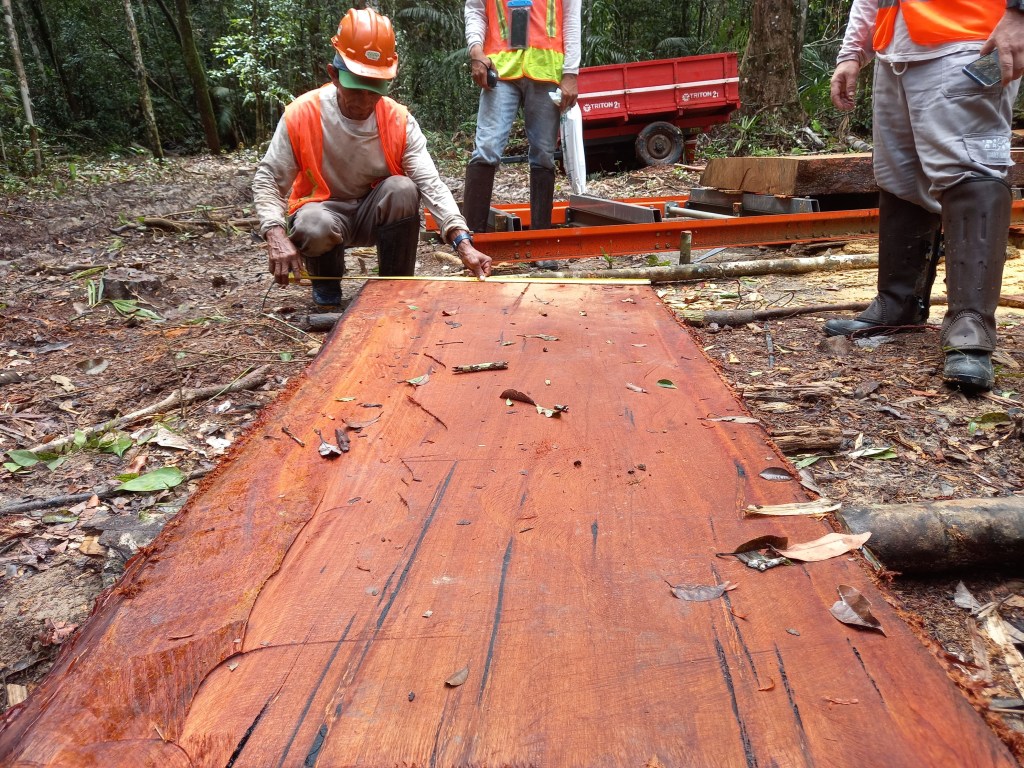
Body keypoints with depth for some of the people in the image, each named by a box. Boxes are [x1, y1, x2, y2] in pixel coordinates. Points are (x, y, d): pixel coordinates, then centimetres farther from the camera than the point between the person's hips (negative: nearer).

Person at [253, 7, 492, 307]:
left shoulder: (400, 120, -14)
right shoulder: (302, 114, -17)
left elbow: (430, 183, -23)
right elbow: (267, 180, -12)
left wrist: (463, 242, -38)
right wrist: (277, 236, -31)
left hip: (377, 213, 2)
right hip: (324, 211, -1)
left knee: (402, 188, -30)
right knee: (314, 227, -37)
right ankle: (326, 283, 0)